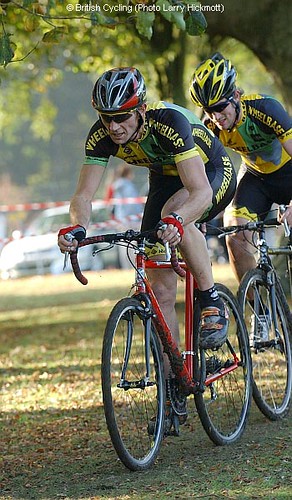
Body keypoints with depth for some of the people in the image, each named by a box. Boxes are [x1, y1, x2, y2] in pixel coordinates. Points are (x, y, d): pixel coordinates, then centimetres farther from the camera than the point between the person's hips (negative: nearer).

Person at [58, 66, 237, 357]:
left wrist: (175, 220, -65)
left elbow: (201, 192, -45)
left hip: (212, 173, -5)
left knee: (174, 213, -39)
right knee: (160, 291, -6)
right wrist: (78, 227, -48)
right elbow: (83, 195, -25)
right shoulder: (101, 136, -24)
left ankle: (212, 303, -22)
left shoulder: (170, 121, -38)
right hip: (165, 179, 5)